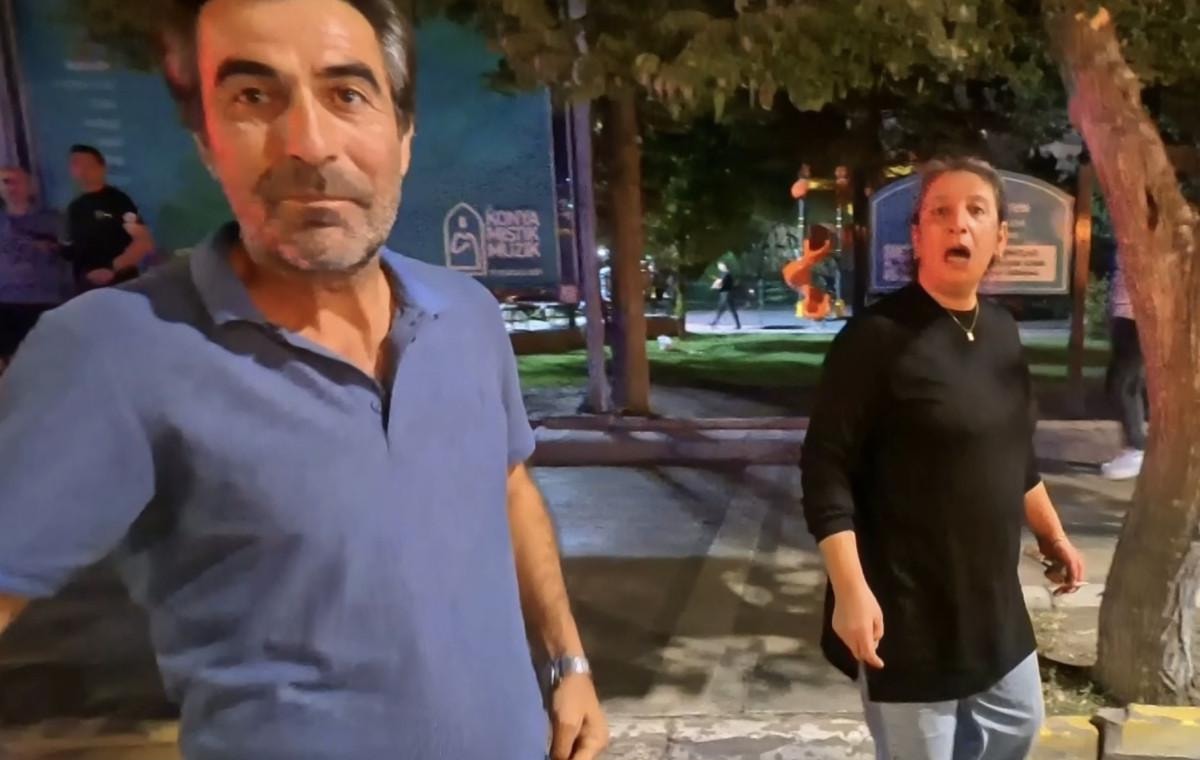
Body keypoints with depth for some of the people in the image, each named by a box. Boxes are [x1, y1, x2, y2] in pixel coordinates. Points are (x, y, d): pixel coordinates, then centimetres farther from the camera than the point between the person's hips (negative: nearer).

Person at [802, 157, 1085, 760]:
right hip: (905, 611, -8)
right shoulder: (876, 337, -19)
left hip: (993, 598, 8)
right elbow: (826, 469, -21)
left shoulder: (1002, 331, 6)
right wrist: (850, 590, -25)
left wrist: (1052, 533, 23)